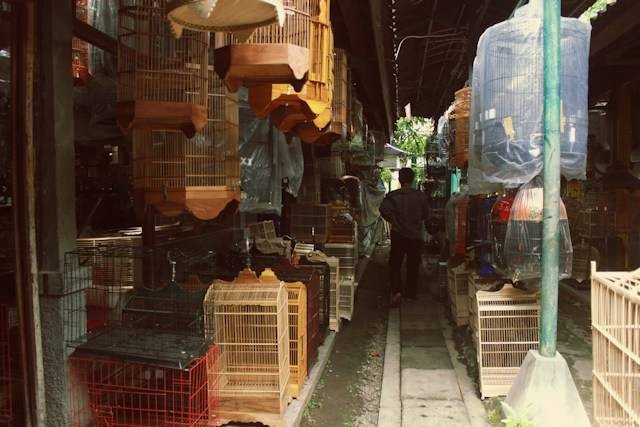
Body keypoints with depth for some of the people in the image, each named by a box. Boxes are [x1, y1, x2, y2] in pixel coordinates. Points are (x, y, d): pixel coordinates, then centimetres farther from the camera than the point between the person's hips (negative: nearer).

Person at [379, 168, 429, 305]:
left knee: (395, 264, 9)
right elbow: (425, 215, 4)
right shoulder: (421, 196, -4)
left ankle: (396, 291, -9)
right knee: (413, 266, 14)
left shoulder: (392, 196, -8)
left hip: (398, 235, -1)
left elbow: (383, 209, -21)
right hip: (416, 236, 1)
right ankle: (410, 294, 21)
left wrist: (392, 220, -4)